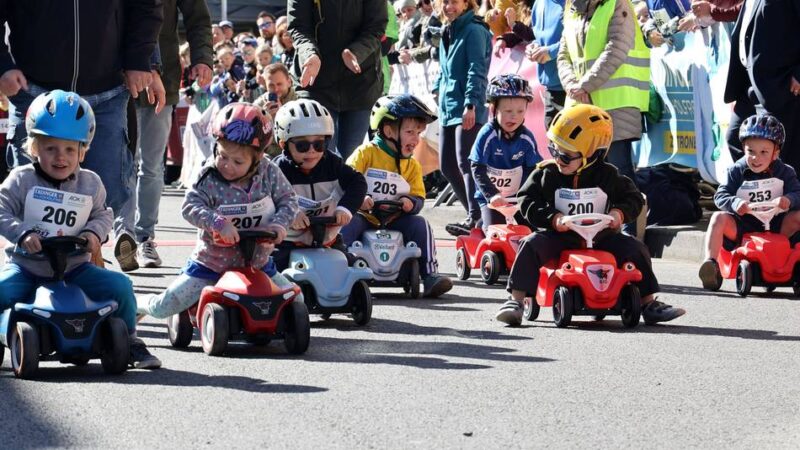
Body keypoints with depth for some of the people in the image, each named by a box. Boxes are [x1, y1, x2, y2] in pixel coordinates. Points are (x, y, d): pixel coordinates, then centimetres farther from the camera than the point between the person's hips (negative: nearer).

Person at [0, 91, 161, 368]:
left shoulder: (90, 184, 3)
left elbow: (103, 215, 11)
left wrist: (94, 232, -11)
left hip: (73, 269, 2)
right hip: (26, 266, -2)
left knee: (120, 286, -12)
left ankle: (129, 340, 9)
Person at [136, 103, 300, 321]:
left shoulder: (268, 174, -9)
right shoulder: (209, 179, -16)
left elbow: (288, 199, -2)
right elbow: (190, 207, -25)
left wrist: (280, 223, -22)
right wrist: (219, 222, -41)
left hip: (257, 262, 3)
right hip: (211, 262, -3)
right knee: (163, 307, -8)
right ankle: (135, 305, 28)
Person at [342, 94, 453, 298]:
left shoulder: (412, 165, 12)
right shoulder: (366, 153, -3)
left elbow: (418, 197, 6)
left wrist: (410, 203, -18)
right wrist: (359, 199, -30)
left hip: (394, 222, 4)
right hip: (364, 218, -3)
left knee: (419, 224, -19)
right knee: (349, 223, -33)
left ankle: (430, 275, -17)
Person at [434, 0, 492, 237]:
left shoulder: (473, 30, -9)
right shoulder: (447, 33, 17)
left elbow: (476, 70, -17)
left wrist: (470, 104, -24)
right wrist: (438, 88, 20)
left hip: (467, 111, -9)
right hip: (448, 108, 9)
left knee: (465, 163, -14)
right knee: (447, 165, 10)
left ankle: (476, 218, -15)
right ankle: (474, 213, 19)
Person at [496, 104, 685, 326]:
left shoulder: (606, 176, -1)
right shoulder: (546, 174, -3)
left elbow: (633, 198, 6)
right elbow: (527, 202, -7)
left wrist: (619, 212, -15)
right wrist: (553, 218, -21)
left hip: (600, 238, 1)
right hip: (559, 239, -1)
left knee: (635, 248, -13)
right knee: (531, 245, -27)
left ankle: (649, 303, -2)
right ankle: (515, 301, -26)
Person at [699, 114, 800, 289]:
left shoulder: (784, 173, 0)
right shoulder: (736, 172, -1)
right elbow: (720, 196, -9)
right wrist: (734, 203, -31)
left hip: (775, 225, 0)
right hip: (742, 225, 0)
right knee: (719, 218, -26)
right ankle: (711, 264, -33)